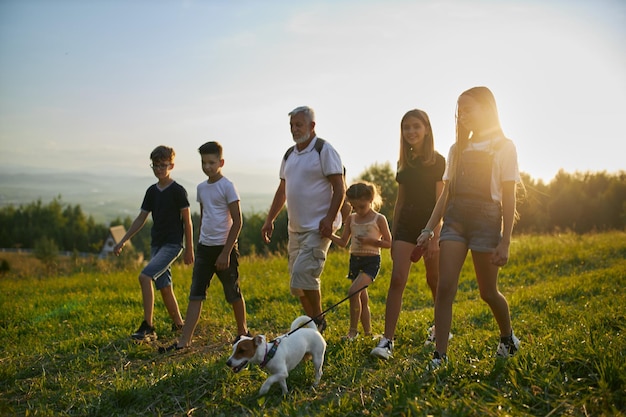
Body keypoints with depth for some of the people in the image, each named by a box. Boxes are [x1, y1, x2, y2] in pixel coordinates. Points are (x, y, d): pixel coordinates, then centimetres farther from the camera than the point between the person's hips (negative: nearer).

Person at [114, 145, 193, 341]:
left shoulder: (178, 190, -8)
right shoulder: (152, 191, 11)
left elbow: (187, 221, -7)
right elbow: (141, 218, 14)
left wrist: (189, 249, -8)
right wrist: (123, 241, 10)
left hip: (172, 244, -7)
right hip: (156, 244, 7)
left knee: (145, 276, -22)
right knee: (164, 287, 10)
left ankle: (147, 327, -18)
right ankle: (178, 325, 26)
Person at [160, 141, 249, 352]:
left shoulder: (227, 187, -10)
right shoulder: (201, 188, 10)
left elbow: (237, 222, -12)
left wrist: (226, 252, -15)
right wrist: (199, 245, 18)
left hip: (224, 247, -6)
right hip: (204, 247, 6)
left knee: (233, 293, 7)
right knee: (195, 294, 1)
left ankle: (242, 331, 27)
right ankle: (184, 340, 0)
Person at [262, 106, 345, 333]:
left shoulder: (324, 150, -6)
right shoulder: (289, 154, 15)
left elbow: (339, 188, -11)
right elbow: (282, 190, 20)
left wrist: (329, 218, -22)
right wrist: (269, 219, 14)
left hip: (318, 228, -8)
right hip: (295, 227, 8)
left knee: (303, 274, -16)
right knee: (299, 282, 10)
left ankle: (317, 321, 3)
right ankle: (315, 322, 24)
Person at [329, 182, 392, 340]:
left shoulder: (379, 219, -4)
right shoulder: (351, 219, 9)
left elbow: (389, 243, -3)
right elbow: (343, 242, 10)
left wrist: (370, 241, -17)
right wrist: (329, 234, -7)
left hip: (371, 261, -6)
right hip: (355, 260, 6)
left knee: (353, 291, -21)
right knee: (362, 298, 10)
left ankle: (353, 330, -10)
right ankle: (367, 332, 20)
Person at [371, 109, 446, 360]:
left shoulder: (437, 161, -5)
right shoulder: (405, 163, 10)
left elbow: (440, 201, -11)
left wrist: (435, 235, -19)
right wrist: (393, 235, 13)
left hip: (430, 225, -4)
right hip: (406, 225, 4)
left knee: (434, 282, 9)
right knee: (397, 279, -9)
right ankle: (387, 340, -12)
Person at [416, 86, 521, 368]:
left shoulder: (504, 146, 1)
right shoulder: (458, 149, 14)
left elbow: (508, 197, -3)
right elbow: (445, 193, 12)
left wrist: (505, 241, -9)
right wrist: (429, 228, 3)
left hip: (486, 219, -4)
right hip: (454, 220, 4)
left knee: (488, 292, 6)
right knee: (445, 287, -9)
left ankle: (508, 337, 35)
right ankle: (439, 355, -5)